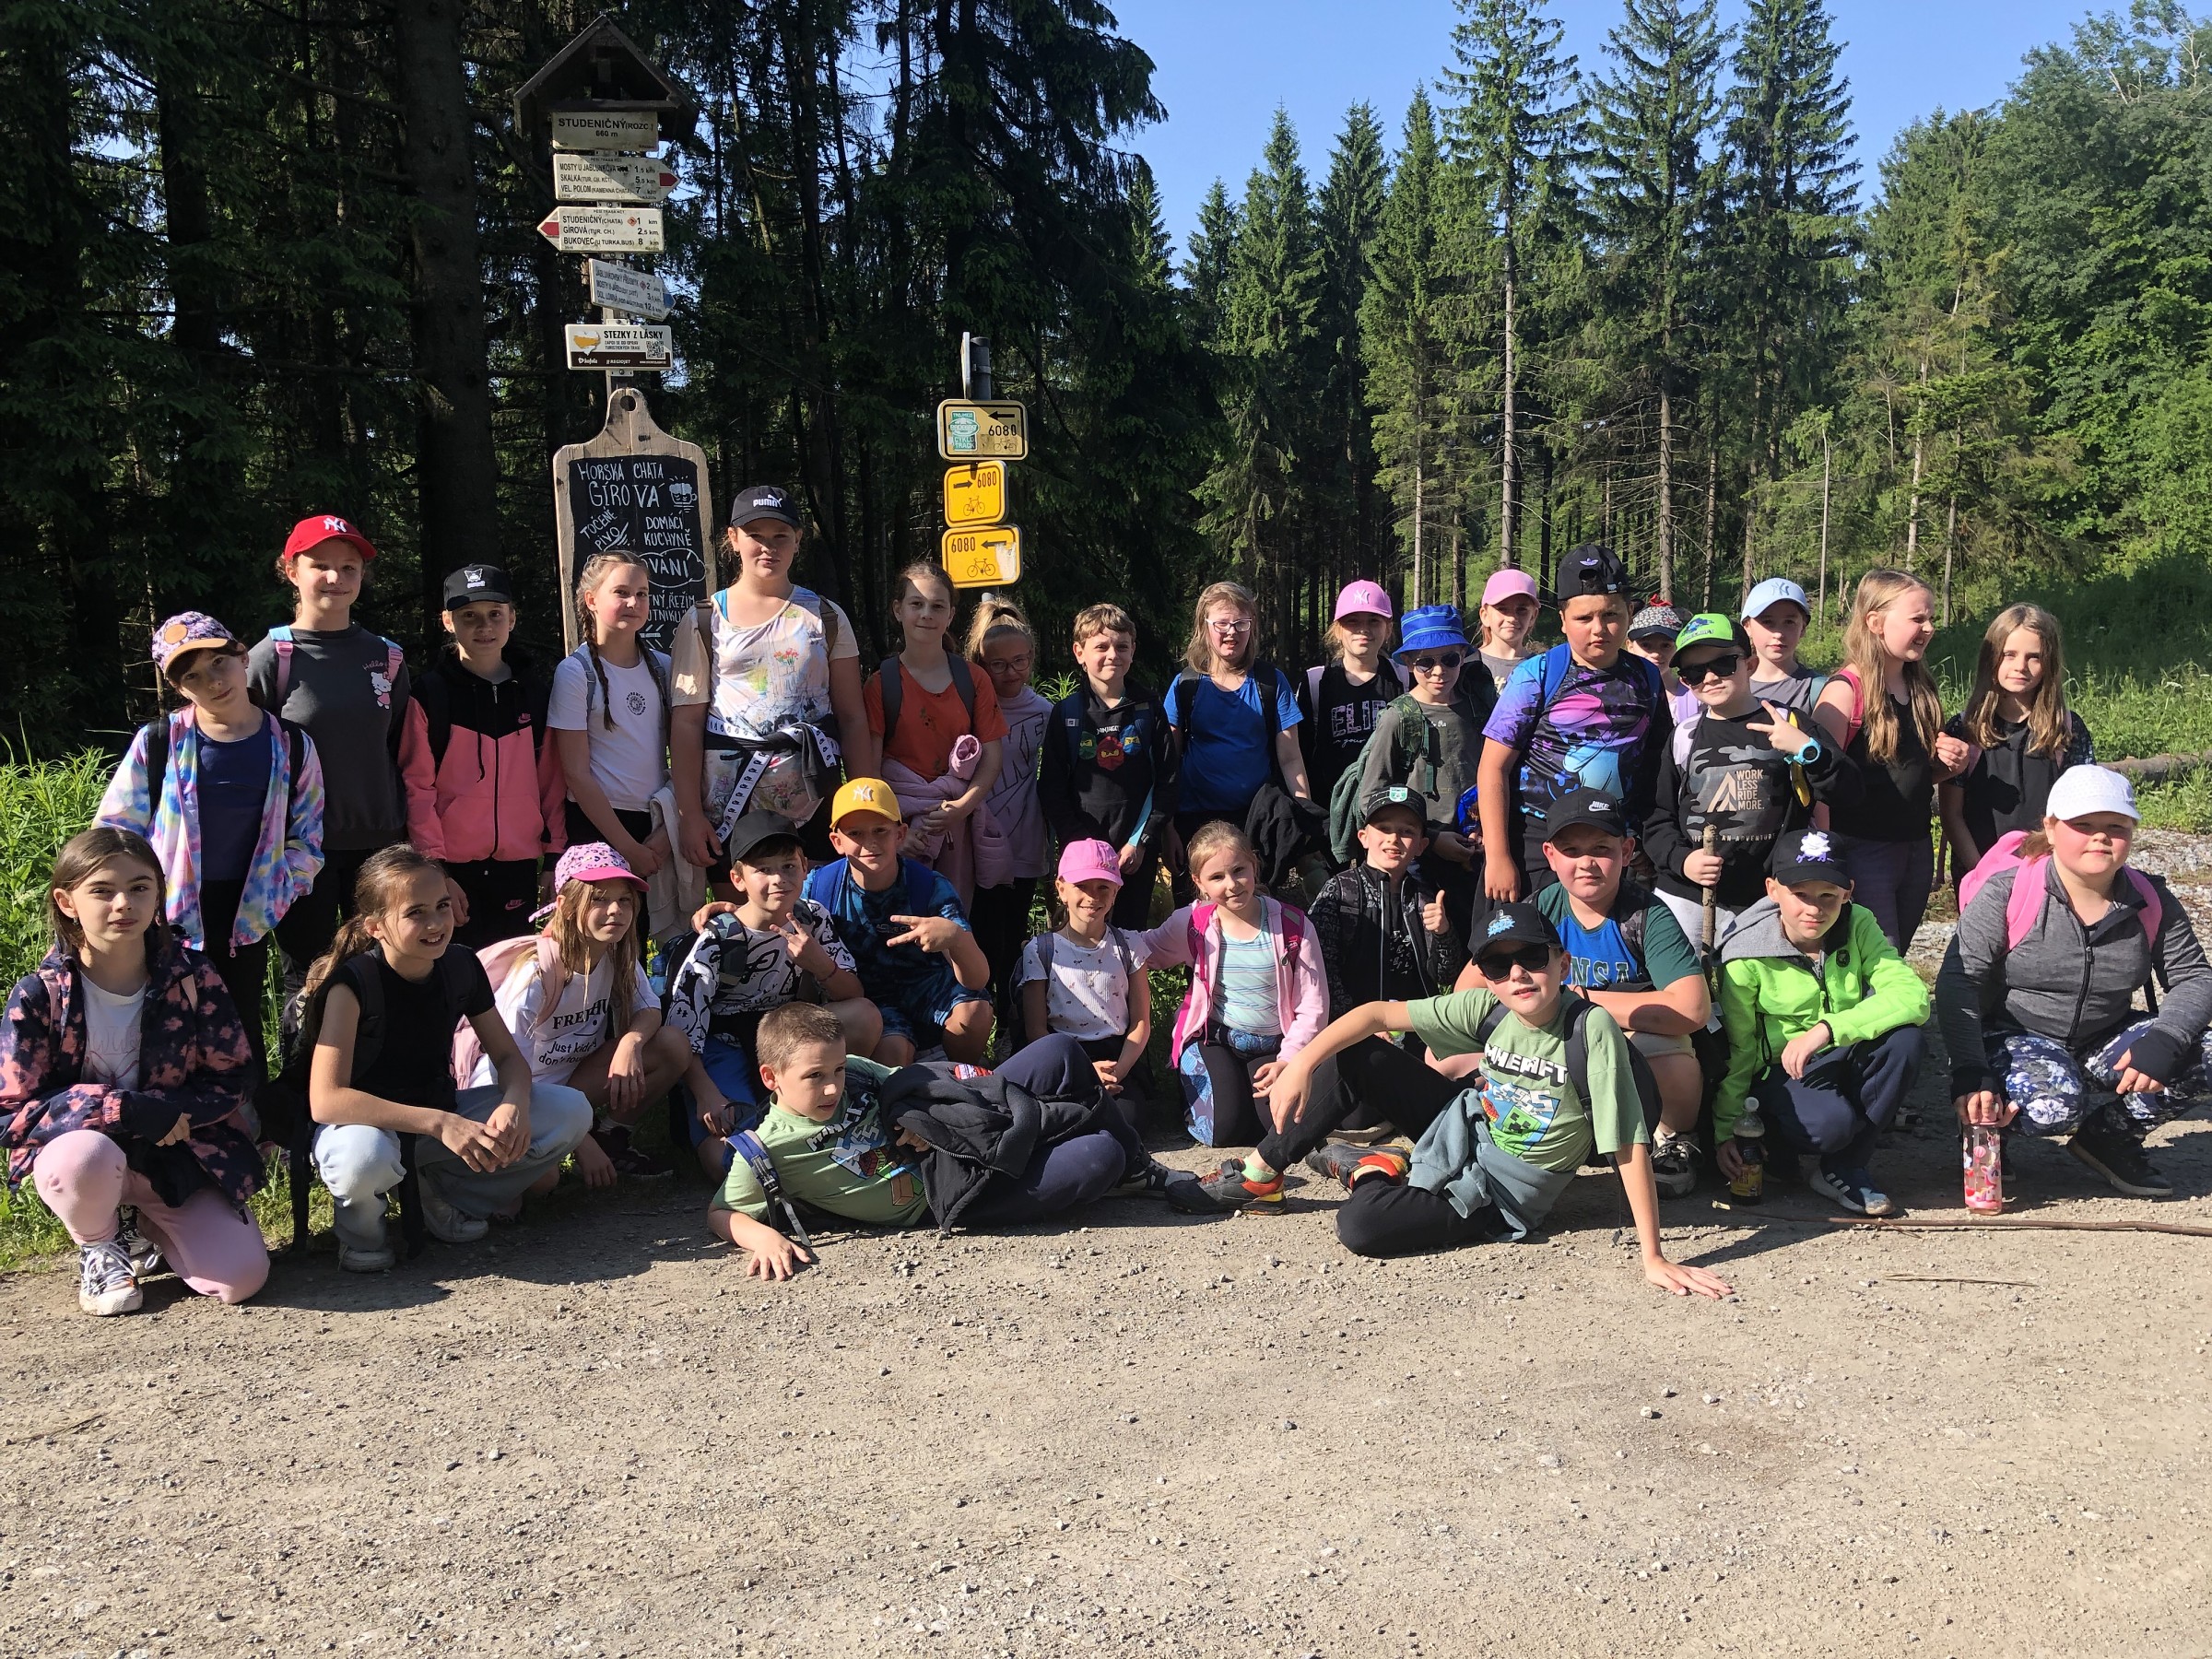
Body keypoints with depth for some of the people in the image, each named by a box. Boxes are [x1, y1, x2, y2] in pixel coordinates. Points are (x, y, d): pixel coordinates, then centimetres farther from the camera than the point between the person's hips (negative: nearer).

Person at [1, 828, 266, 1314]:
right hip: (77, 1144, -2)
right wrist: (124, 1110, -26)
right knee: (85, 1157, -40)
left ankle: (148, 1230, 17)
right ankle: (99, 1248, -3)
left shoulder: (190, 975, -7)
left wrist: (168, 1111, -20)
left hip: (180, 1158, 2)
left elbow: (232, 1077, -1)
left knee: (242, 1278, -17)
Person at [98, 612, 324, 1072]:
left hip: (247, 925, 1)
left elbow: (307, 836, 7)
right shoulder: (157, 743, -5)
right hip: (169, 923, -1)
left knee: (243, 1037, 10)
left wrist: (279, 892, -4)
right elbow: (115, 829, 2)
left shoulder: (291, 746, -1)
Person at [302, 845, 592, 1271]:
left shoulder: (462, 968, -7)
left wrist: (515, 1104, -24)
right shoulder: (353, 982, -23)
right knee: (364, 1156, -43)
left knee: (571, 1111, -10)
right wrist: (440, 1124, -39)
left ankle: (442, 1193, 2)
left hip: (442, 1112, 6)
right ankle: (359, 1226, -6)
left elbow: (508, 1056, 2)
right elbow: (325, 1100, -32)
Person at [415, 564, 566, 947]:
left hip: (518, 865, 3)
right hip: (452, 867, -3)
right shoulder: (429, 692, -2)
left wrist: (556, 852, 6)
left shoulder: (536, 690, 8)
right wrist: (431, 864, -10)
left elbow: (551, 778, 10)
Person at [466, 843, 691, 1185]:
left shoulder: (619, 955, -7)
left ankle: (611, 1137, 2)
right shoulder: (536, 973, -26)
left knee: (673, 1046, -13)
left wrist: (631, 1041, -28)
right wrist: (581, 1144, -26)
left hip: (570, 1079, 7)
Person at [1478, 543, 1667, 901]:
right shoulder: (1537, 674, -5)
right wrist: (1497, 857, -12)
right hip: (1533, 843, -3)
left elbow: (1654, 766, 15)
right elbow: (1494, 767, -7)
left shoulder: (1647, 678, 6)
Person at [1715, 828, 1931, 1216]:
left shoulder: (1858, 927, -9)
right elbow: (1738, 1051, -6)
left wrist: (1827, 1028, -34)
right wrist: (1725, 1132, -6)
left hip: (1843, 1064, 4)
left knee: (1905, 1035, -27)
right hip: (1780, 1075, -4)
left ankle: (1843, 1169, -12)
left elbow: (1913, 996, -24)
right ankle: (1779, 1143, 3)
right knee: (1831, 1122, -36)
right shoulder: (1747, 955, -15)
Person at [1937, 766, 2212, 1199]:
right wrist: (1970, 1077, -32)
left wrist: (2165, 1041, -24)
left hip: (2104, 1041, 5)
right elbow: (1957, 983, -21)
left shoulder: (2152, 901, -3)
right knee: (2056, 1101, -36)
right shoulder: (2007, 893, -16)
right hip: (2013, 1038, -5)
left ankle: (2110, 1138, 5)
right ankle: (1983, 1132, -2)